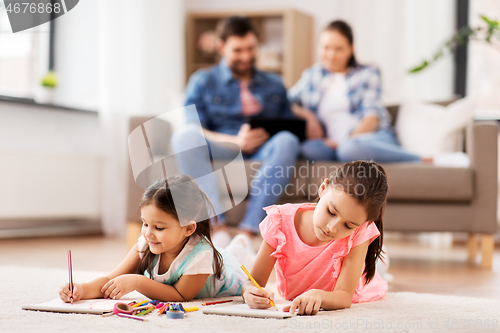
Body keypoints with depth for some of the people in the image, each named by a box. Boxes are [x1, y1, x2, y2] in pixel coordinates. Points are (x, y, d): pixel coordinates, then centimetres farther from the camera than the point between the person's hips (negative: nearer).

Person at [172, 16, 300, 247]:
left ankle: (248, 231, -40)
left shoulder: (274, 85, 25)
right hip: (221, 150, -1)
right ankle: (218, 227, -42)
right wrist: (235, 141, -15)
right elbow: (195, 131, 3)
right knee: (184, 135, -33)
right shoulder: (203, 82, 17)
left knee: (287, 141, -34)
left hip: (263, 152, 2)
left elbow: (291, 126, 19)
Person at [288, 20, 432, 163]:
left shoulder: (367, 73, 12)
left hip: (376, 137, -4)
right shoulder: (312, 75, 22)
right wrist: (307, 116, -1)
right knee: (309, 149, -35)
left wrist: (350, 139, -16)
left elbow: (373, 118, 1)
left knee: (350, 148, -42)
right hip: (337, 145, 4)